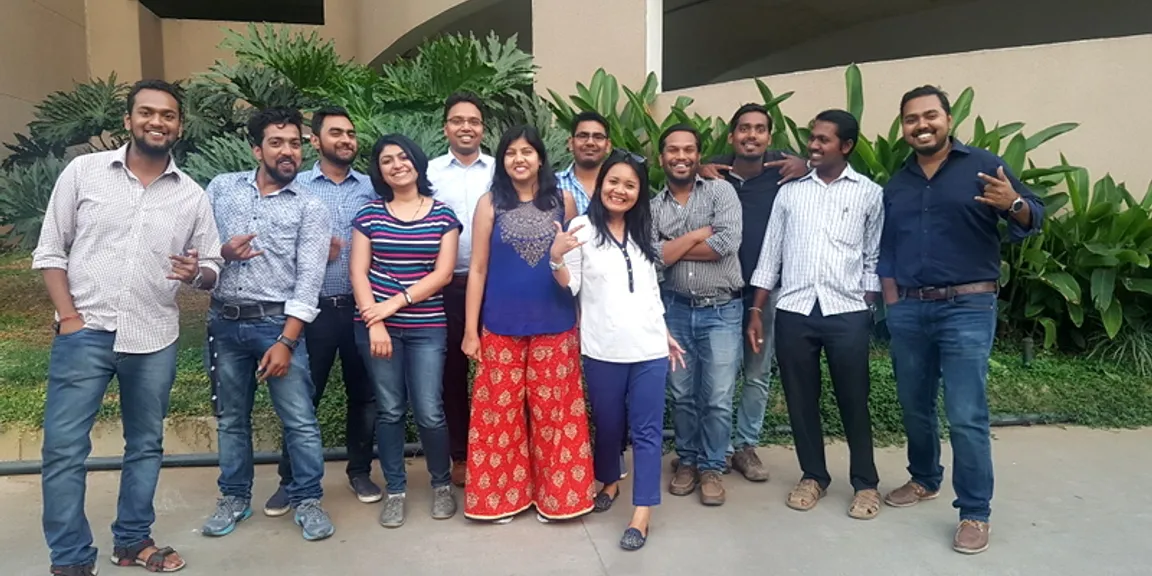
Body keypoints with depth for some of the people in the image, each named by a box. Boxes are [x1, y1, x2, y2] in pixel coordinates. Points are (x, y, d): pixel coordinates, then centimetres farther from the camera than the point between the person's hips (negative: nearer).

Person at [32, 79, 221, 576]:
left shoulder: (192, 195, 4)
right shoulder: (83, 171, 1)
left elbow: (212, 270, 7)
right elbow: (50, 251, 2)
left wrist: (196, 272, -17)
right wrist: (69, 317, -8)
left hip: (154, 340, 2)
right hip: (84, 332, -2)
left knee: (146, 445, 13)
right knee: (64, 448, -1)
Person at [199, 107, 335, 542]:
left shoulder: (310, 208, -3)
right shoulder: (221, 187, 6)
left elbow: (309, 281, -9)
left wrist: (285, 342, -15)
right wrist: (220, 253, -14)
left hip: (277, 322, -3)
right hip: (225, 322, 3)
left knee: (300, 420, 0)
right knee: (231, 418, 14)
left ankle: (307, 500, 16)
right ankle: (234, 498, 30)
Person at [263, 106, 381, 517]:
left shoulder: (370, 188, 7)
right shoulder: (296, 186, 1)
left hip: (361, 306, 2)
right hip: (314, 308, -2)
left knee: (363, 393, 10)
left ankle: (360, 471, 26)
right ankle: (290, 480, 20)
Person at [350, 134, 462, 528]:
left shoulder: (442, 215, 3)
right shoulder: (369, 214, 6)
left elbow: (443, 274, -4)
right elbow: (358, 272, 1)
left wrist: (396, 302, -12)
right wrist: (375, 323, -10)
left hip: (427, 328, -1)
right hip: (377, 326, 1)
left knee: (429, 412, -2)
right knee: (389, 411, 8)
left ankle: (442, 484, 21)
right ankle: (395, 491, 23)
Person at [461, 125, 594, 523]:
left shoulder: (563, 201, 4)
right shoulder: (490, 204, 2)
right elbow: (477, 269, 1)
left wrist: (583, 321, 6)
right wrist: (470, 330, -2)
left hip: (555, 327, 1)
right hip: (501, 328, 0)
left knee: (554, 412, 7)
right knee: (501, 412, 7)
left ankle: (554, 494, 23)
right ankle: (502, 495, 23)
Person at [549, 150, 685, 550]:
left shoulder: (643, 233, 13)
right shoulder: (582, 227, -2)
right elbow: (570, 288, -4)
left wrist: (666, 335, 19)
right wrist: (556, 259, -23)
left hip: (649, 349, 3)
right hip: (603, 350, -3)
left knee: (647, 430, 1)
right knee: (608, 424, 12)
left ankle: (641, 515, 7)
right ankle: (609, 481, 39)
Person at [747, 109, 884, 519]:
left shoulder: (870, 194, 5)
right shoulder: (790, 191, 9)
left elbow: (873, 259, 6)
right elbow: (770, 256, 9)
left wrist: (868, 311, -2)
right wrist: (756, 312, 5)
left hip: (847, 313, -2)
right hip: (793, 311, 2)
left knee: (853, 401, 5)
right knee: (801, 399, 9)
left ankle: (865, 483, 22)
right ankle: (813, 476, 25)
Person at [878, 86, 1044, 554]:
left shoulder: (983, 165, 0)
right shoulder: (896, 185, 14)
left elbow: (1032, 221, -4)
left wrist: (1014, 204, -26)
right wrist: (892, 305, 9)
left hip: (966, 308, -5)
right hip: (907, 310, 5)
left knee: (966, 416, -6)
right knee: (914, 406, 14)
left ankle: (975, 513, 7)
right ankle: (924, 479, 34)